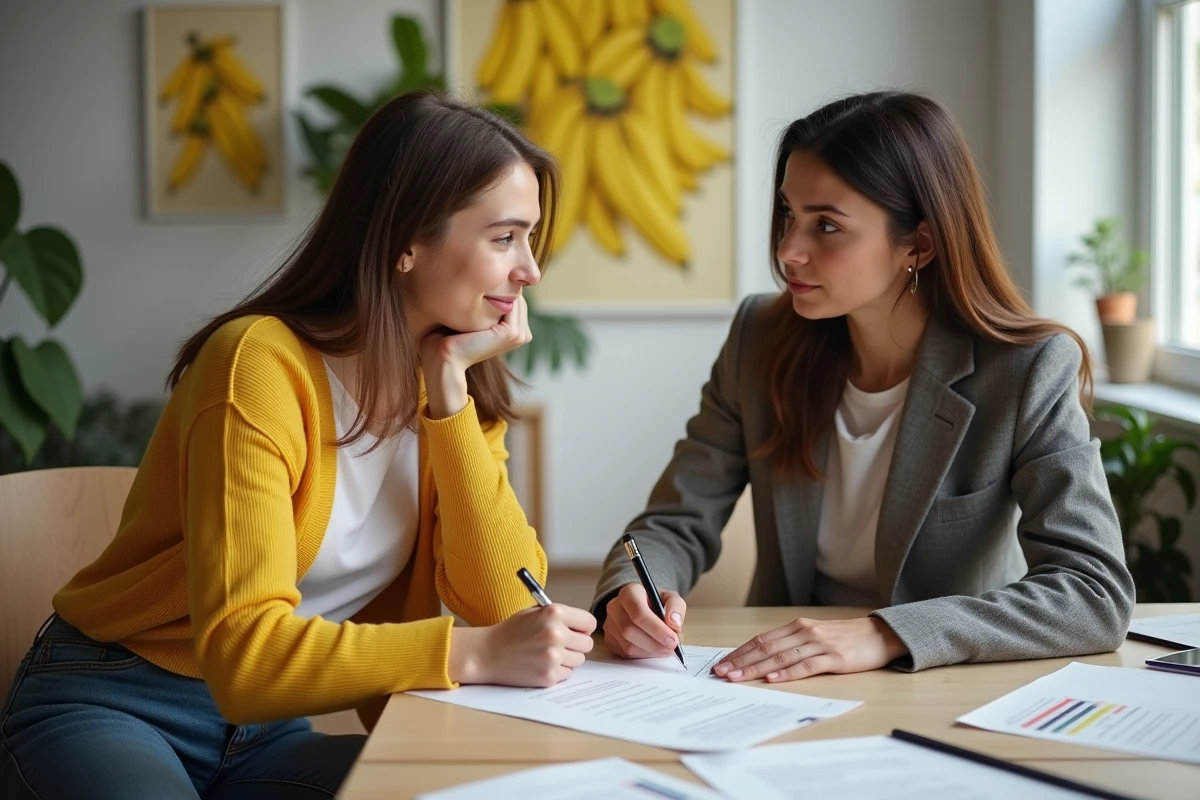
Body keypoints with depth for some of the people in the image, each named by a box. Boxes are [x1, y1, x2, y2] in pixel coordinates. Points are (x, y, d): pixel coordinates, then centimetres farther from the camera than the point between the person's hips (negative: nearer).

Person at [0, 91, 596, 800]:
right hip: (109, 709, -4)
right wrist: (473, 653, -35)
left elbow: (507, 599, -12)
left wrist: (450, 391, -16)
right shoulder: (262, 363, -20)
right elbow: (244, 650, -28)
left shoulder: (459, 388, 1)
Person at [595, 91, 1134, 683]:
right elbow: (677, 523, 1)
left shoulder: (1027, 372, -14)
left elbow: (1099, 593, -22)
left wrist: (886, 634, -34)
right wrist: (632, 593, -23)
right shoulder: (760, 339, -2)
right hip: (781, 690, 3)